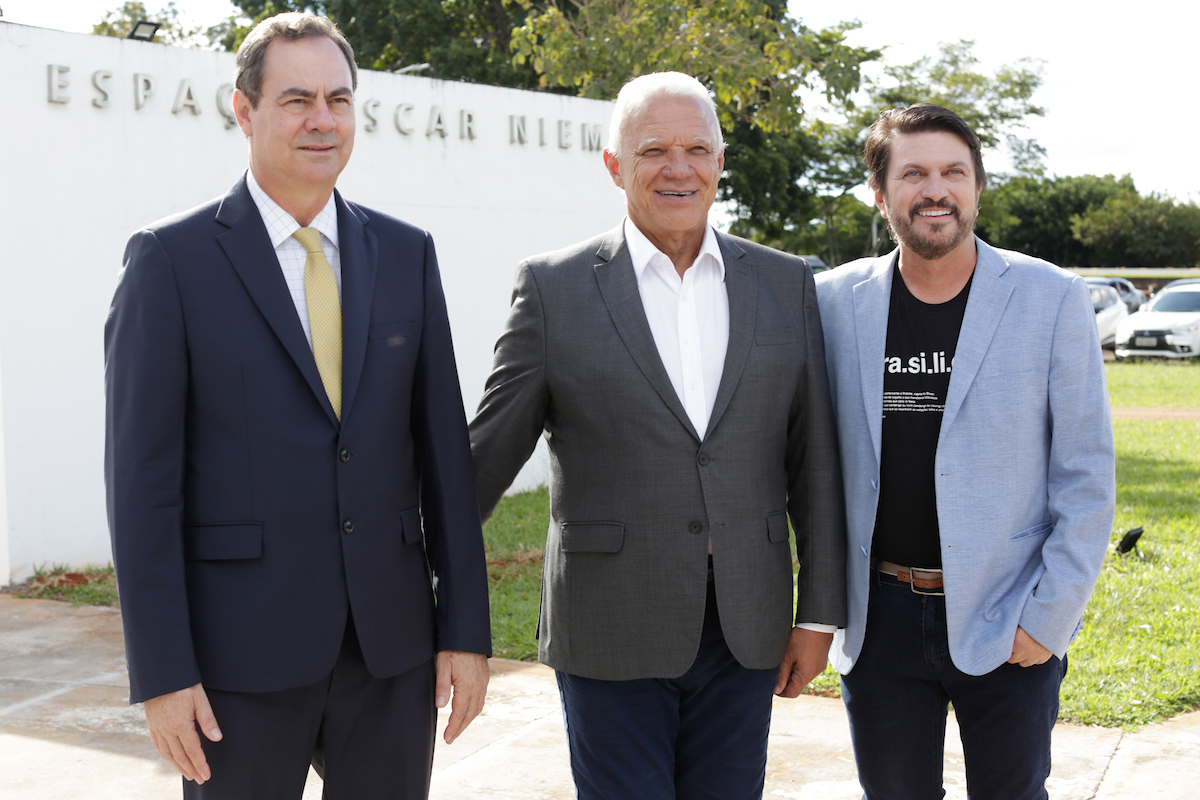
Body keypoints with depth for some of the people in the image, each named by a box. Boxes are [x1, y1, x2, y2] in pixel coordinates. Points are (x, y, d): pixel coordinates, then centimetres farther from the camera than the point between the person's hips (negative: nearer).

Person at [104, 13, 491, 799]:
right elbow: (143, 477, -8)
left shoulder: (406, 254, 6)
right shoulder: (171, 259, -6)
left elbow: (444, 449, 7)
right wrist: (161, 674, -12)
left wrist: (467, 629, 3)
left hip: (389, 640, 4)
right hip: (240, 648, -3)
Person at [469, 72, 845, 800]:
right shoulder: (553, 288, -2)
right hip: (612, 634, -2)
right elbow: (490, 451, 1)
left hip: (744, 631, 3)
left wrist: (820, 613, 5)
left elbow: (813, 461, 6)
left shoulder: (785, 284, 5)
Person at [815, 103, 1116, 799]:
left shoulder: (1053, 299, -4)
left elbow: (1086, 475, -3)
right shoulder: (836, 300, 1)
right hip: (880, 616, 2)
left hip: (1008, 622, -1)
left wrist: (1049, 615, -9)